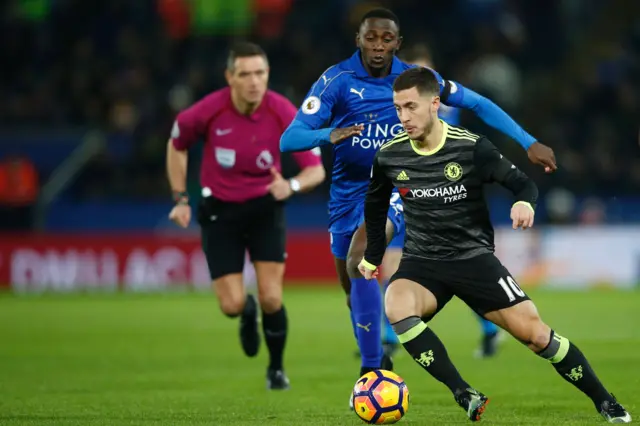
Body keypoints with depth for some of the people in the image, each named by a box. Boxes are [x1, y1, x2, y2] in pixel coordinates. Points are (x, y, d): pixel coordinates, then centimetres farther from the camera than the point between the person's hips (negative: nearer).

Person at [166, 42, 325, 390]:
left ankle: (276, 368, 17)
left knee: (271, 298, -11)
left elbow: (316, 169, -15)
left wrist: (292, 185, -36)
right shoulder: (209, 111, -18)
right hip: (219, 209, 0)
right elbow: (177, 144, 4)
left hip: (265, 206, 0)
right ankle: (247, 313, 33)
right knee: (232, 305, -8)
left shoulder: (282, 112, -18)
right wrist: (180, 198, 2)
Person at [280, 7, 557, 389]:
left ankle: (371, 369, -23)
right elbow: (289, 139, -18)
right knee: (353, 290, 12)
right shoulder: (337, 81, -11)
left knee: (358, 261, -28)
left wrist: (529, 143, -4)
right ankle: (378, 359, 39)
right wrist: (329, 135, -39)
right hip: (347, 190, 3)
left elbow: (477, 104, 2)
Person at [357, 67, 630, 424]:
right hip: (421, 262, 2)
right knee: (397, 311, -33)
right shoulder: (389, 156, -5)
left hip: (474, 258, -1)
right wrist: (372, 257, 21)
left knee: (536, 334, -9)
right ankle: (466, 397, -26)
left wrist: (525, 202, -29)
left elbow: (523, 183, -6)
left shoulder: (471, 148, -13)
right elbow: (375, 204, 16)